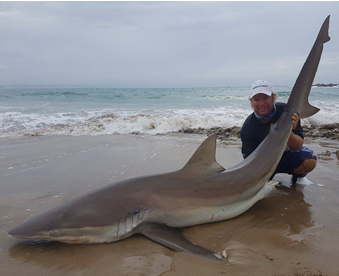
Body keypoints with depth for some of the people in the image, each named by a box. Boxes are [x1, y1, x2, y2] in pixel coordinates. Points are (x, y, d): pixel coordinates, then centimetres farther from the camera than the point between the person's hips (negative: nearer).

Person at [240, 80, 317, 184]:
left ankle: (298, 176, 7)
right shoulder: (247, 128, -22)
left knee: (309, 160, -29)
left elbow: (297, 147, -22)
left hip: (286, 154, 0)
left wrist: (289, 132, -43)